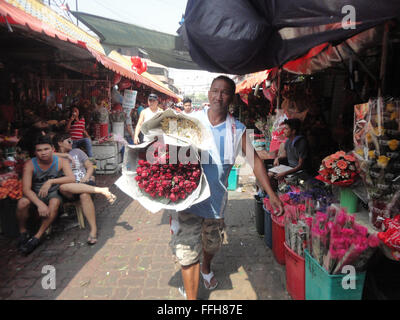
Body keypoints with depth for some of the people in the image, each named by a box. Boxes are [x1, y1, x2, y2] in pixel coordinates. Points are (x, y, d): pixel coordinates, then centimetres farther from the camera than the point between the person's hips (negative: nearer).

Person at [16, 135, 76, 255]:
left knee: (55, 203, -34)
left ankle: (37, 237, -20)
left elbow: (72, 178, -26)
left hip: (53, 193, -1)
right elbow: (26, 189, -20)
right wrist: (40, 204, -34)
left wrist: (51, 181, -34)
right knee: (22, 202, -30)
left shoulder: (61, 162, -12)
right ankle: (23, 233, -1)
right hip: (35, 194, 1)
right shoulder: (30, 165, -13)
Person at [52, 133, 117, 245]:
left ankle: (93, 229, -32)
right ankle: (102, 191, -40)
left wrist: (86, 178, -2)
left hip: (85, 183, 1)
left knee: (84, 195, -36)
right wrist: (66, 155, -3)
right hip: (69, 190, -1)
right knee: (62, 187, -38)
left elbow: (90, 166, 17)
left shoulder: (77, 151, 22)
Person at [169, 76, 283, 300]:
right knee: (188, 252, -2)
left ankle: (206, 268, 57)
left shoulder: (237, 130, -3)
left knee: (212, 244, 23)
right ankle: (191, 296, 16)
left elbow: (255, 160, -1)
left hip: (216, 198, 2)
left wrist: (271, 194, -8)